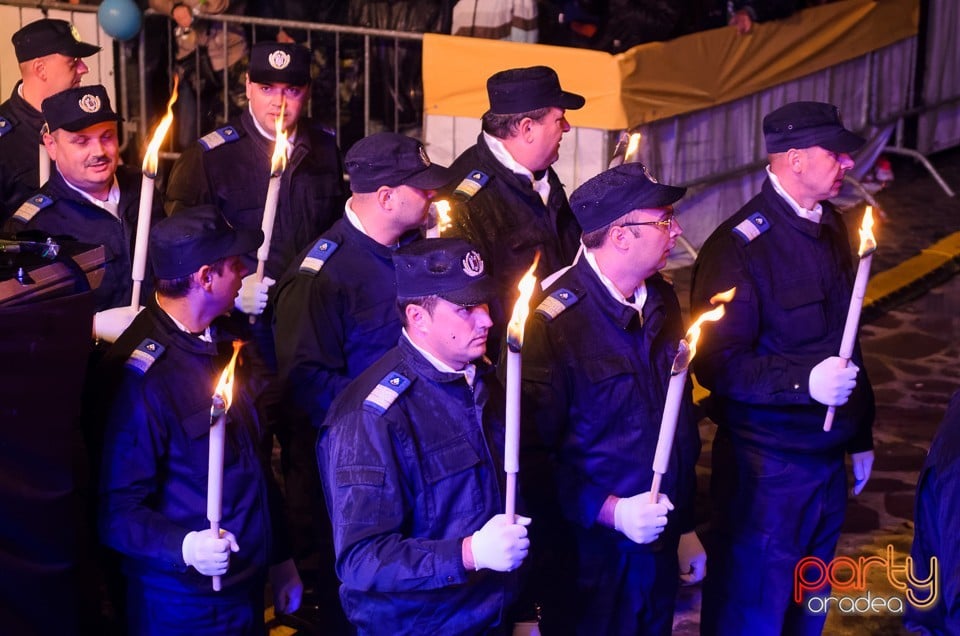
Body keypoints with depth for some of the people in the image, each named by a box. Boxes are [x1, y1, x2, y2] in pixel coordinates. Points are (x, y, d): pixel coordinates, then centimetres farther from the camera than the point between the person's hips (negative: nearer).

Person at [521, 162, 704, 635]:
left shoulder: (662, 301, 5)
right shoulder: (553, 323, -20)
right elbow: (530, 454, -19)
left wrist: (684, 527, 17)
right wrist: (609, 511, -23)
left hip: (660, 549, 7)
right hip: (590, 558, -7)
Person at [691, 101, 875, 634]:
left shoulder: (832, 228, 7)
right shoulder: (740, 246, -18)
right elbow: (719, 364, -20)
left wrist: (860, 435, 19)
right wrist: (805, 381, -30)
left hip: (829, 455, 7)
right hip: (769, 465, -7)